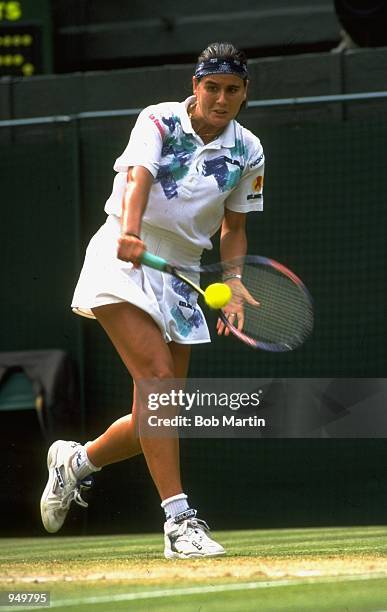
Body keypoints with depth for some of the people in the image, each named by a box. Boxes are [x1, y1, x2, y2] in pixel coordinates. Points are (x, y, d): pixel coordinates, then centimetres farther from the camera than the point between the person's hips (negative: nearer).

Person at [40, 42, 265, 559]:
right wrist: (131, 232, -44)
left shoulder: (248, 152, 6)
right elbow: (138, 177, -25)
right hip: (125, 259, -5)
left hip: (180, 274, 6)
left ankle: (75, 461, 32)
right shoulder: (159, 122, -6)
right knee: (158, 376, -23)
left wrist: (234, 288, 0)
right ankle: (178, 517, -25)